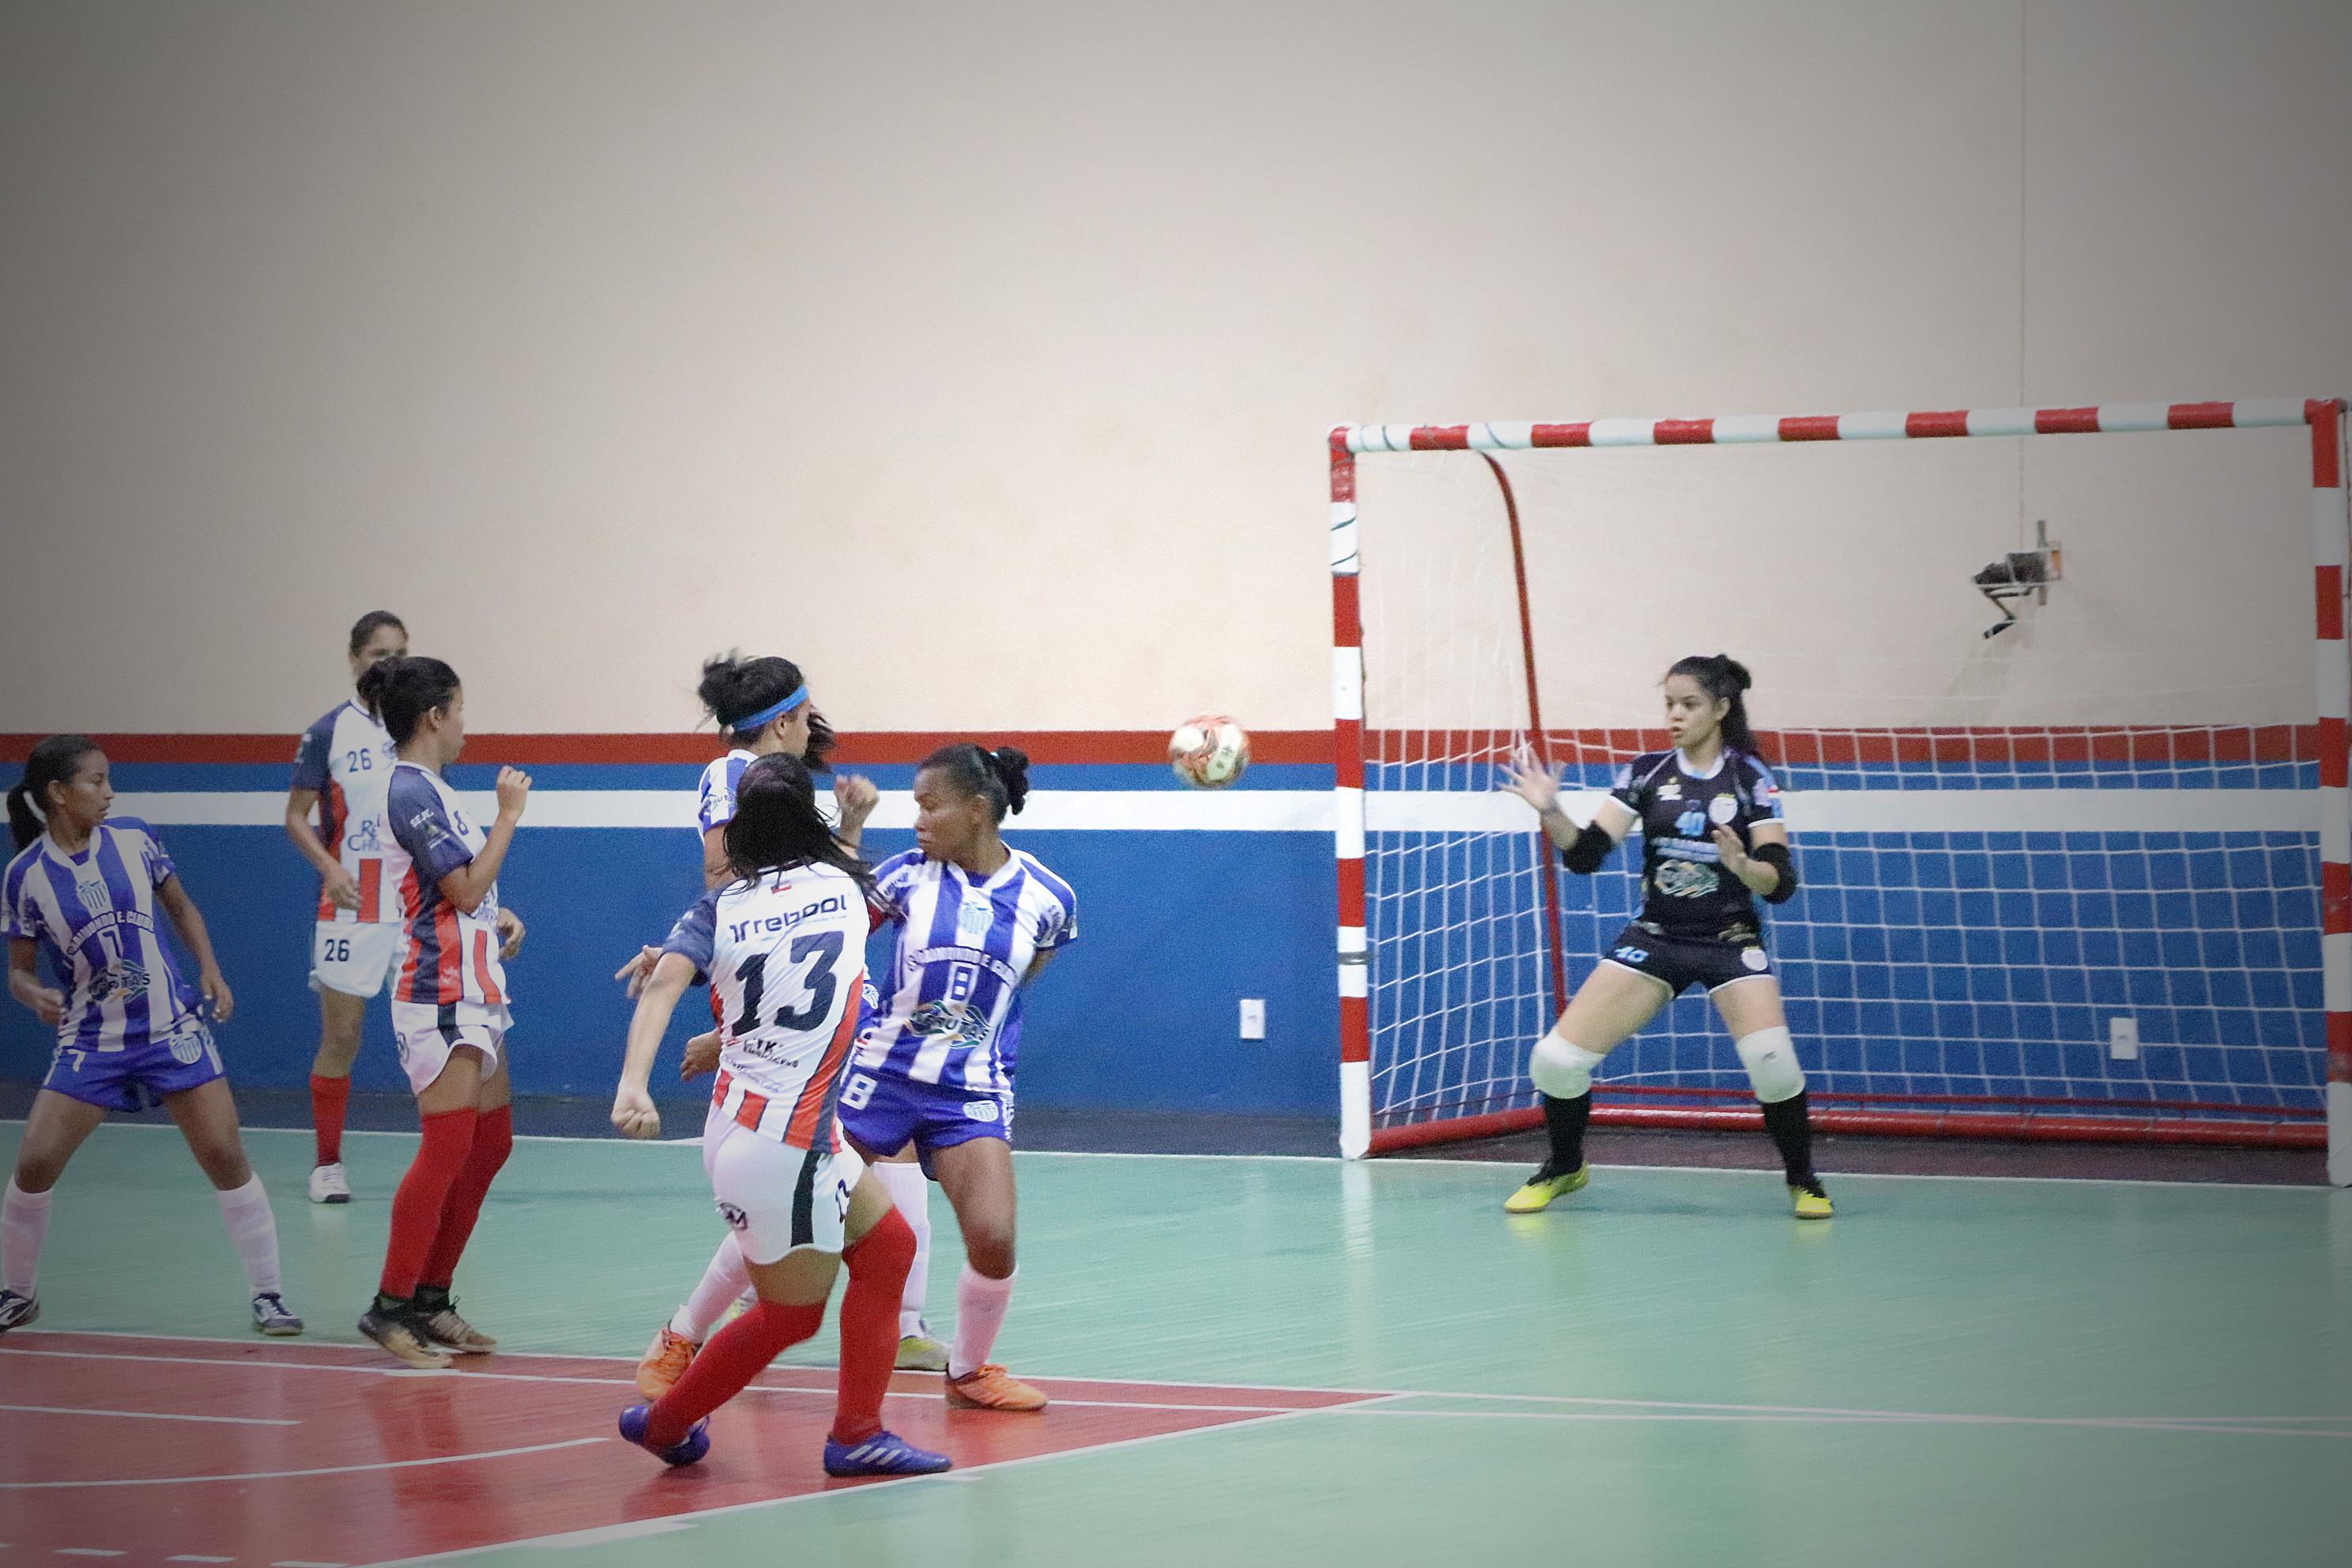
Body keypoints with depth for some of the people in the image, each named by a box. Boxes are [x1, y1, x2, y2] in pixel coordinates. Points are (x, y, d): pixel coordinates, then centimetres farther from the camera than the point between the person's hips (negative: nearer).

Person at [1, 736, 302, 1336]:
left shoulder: (133, 838, -2)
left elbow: (180, 907, 13)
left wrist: (210, 969, -1)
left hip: (171, 1028, 1)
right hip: (90, 1041, 0)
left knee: (224, 1155, -8)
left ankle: (268, 1295, 3)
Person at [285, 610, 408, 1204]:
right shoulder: (329, 731, -2)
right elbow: (296, 817, 1)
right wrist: (329, 868, -16)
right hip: (352, 905, -2)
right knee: (340, 1036, 1)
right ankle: (327, 1164, 13)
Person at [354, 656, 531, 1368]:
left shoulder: (429, 789, 16)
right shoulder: (411, 790, -14)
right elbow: (465, 886, -18)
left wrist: (498, 915, 9)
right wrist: (508, 815, -10)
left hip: (472, 993, 10)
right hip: (440, 996, -10)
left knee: (490, 1144, 10)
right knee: (447, 1149, -12)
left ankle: (432, 1299, 15)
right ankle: (392, 1308, -8)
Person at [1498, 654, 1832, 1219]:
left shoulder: (1750, 778, -7)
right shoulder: (1646, 772, 0)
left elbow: (1781, 883, -14)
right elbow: (1585, 855, -3)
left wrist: (1744, 866, -35)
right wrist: (1550, 813, -21)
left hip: (1731, 941, -3)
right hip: (1654, 939, 3)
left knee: (1772, 1061, -28)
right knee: (1556, 1059, -7)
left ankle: (1803, 1182, -2)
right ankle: (1563, 1169, 22)